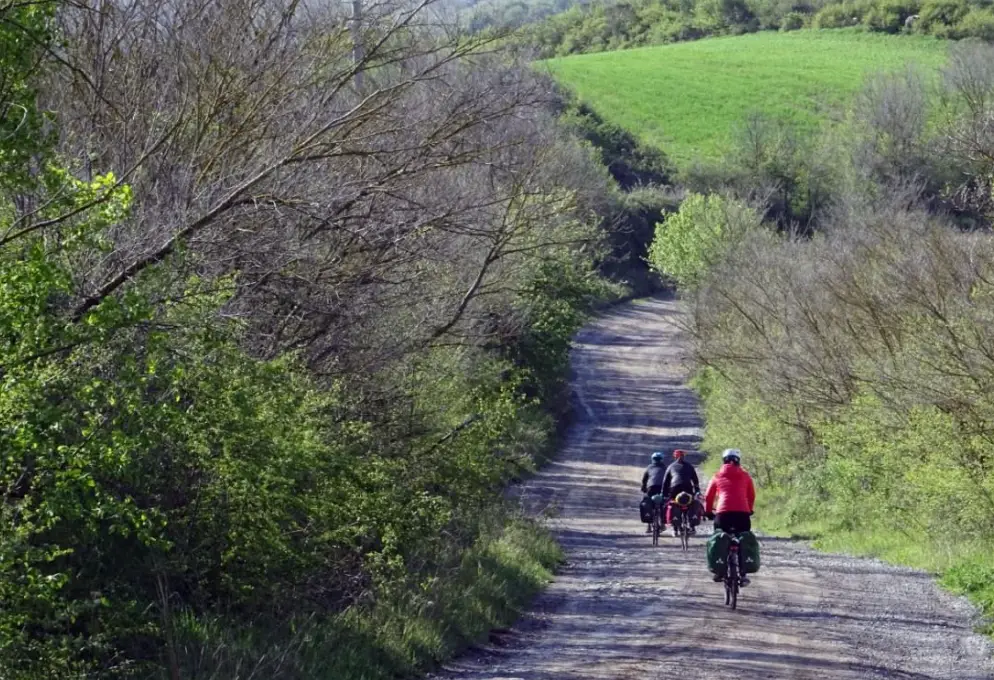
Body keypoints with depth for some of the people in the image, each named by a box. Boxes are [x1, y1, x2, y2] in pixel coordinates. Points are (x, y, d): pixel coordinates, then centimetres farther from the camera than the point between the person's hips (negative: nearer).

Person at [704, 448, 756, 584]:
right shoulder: (745, 476, 15)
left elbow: (708, 497, 16)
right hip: (742, 513, 0)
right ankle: (742, 574, 0)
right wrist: (749, 510, 37)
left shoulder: (718, 476, 15)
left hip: (723, 513, 0)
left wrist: (708, 512, 31)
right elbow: (752, 496, 21)